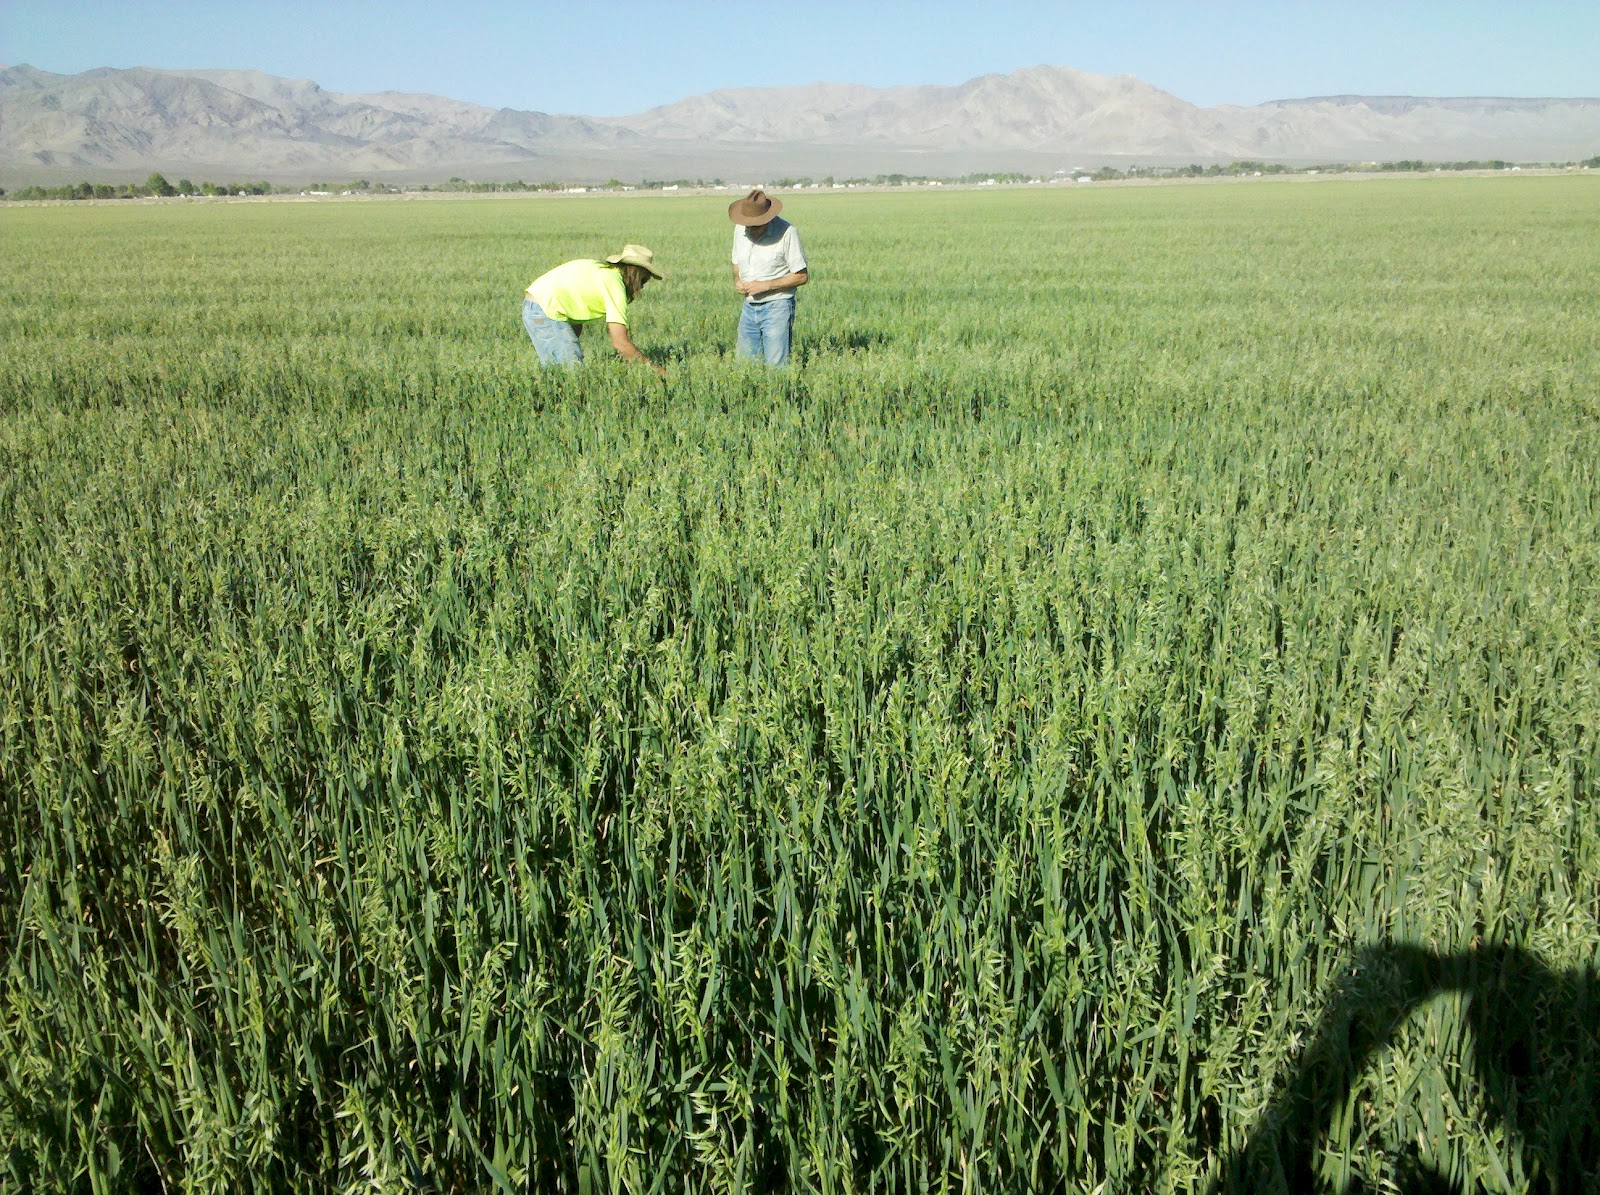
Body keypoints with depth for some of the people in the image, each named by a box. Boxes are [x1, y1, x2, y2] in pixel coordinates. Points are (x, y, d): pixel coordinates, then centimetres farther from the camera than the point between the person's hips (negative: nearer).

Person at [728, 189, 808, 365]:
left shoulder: (786, 232, -12)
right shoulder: (740, 231, 6)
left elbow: (802, 277, -10)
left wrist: (765, 285, -16)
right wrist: (737, 280, -2)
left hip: (777, 307, -6)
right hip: (749, 307, 6)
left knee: (776, 366, -7)